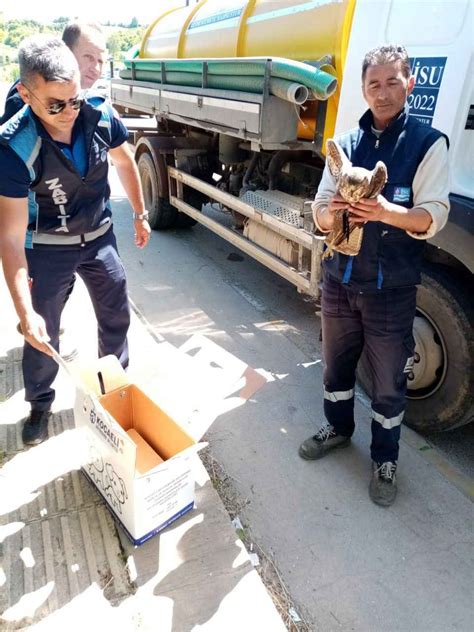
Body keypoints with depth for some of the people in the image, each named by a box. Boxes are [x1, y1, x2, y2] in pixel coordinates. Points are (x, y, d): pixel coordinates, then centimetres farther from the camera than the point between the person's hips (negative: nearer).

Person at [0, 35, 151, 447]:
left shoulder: (100, 114, -17)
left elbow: (124, 162, 5)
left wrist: (140, 214, 9)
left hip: (99, 236, 4)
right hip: (47, 247, -3)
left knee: (116, 316, 15)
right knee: (42, 333, 7)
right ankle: (40, 405, 33)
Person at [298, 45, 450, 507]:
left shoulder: (428, 143, -4)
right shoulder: (345, 144, 7)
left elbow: (433, 216, -13)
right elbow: (320, 214, 1)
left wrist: (387, 212, -33)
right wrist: (330, 212, -22)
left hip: (391, 289, -3)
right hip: (338, 281, 4)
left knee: (389, 383, 9)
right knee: (336, 364, 20)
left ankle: (385, 458, 31)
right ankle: (337, 427, 45)